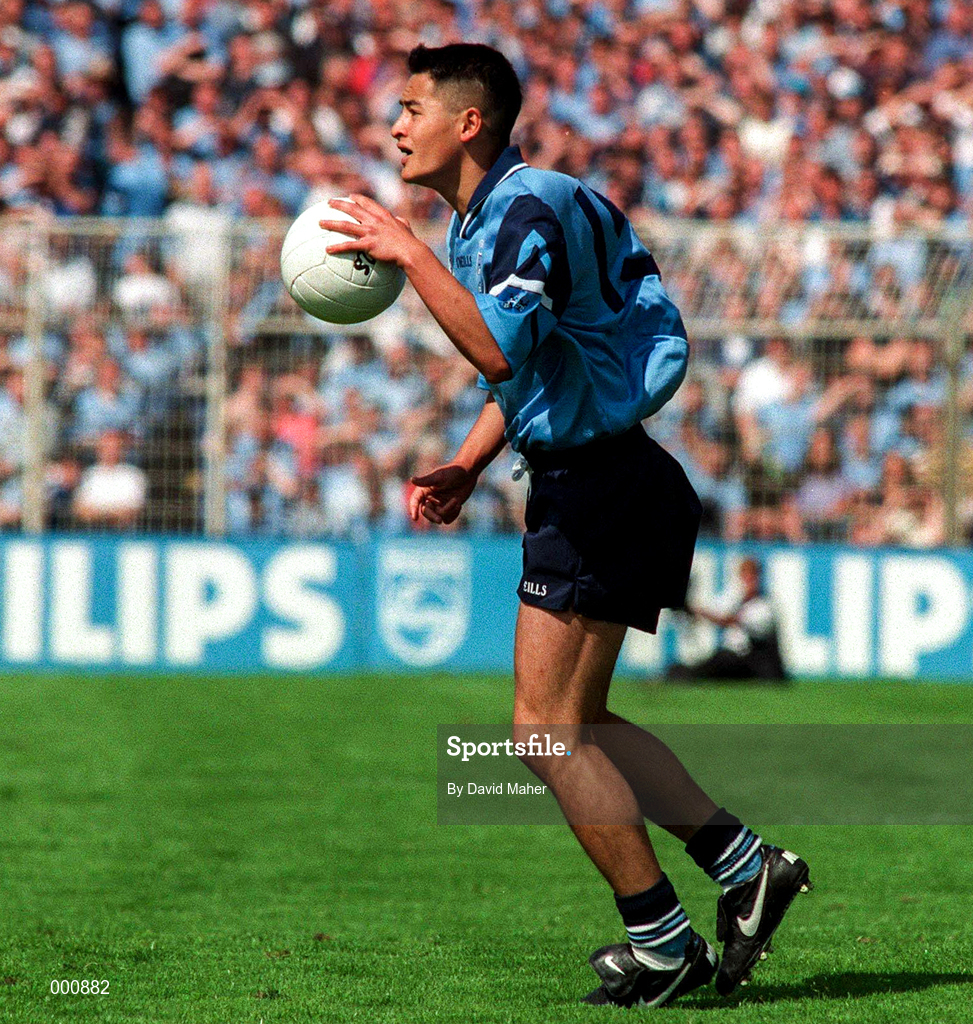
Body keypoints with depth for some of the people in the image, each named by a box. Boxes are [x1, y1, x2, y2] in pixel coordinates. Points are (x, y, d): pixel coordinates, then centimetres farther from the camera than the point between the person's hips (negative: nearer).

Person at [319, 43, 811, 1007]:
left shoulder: (531, 209, -17)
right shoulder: (483, 218, 15)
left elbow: (500, 350, -33)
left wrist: (407, 253, -30)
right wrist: (465, 467, 14)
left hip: (601, 487, -10)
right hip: (585, 484, 10)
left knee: (547, 728, -7)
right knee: (576, 726, 15)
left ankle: (662, 943, 0)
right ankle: (746, 866, 18)